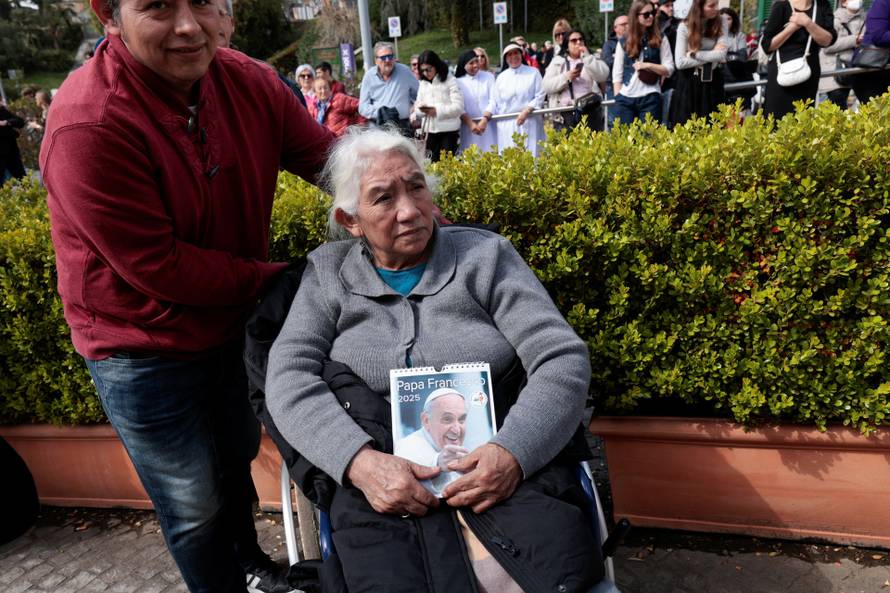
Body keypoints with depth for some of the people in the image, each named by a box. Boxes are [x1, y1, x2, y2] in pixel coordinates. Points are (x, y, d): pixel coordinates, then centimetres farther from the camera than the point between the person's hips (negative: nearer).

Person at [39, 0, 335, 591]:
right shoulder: (86, 126, -29)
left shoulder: (247, 81, -12)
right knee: (196, 508, 11)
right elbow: (156, 266, -27)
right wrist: (275, 279, -19)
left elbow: (329, 155, -7)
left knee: (238, 458, 28)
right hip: (141, 348, -6)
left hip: (228, 323, 6)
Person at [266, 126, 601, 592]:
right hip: (382, 483, 0)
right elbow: (289, 377, 0)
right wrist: (361, 462, -16)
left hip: (507, 470, 1)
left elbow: (563, 360, 0)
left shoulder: (485, 254, 6)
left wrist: (513, 452, -16)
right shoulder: (328, 272, 9)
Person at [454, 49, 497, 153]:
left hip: (488, 124, 0)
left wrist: (484, 120, -12)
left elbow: (493, 100, 0)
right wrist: (470, 123, -13)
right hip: (468, 125, 0)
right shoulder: (458, 81, 5)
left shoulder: (488, 76, 6)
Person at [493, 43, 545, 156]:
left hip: (529, 122, -2)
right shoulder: (501, 77, 13)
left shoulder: (533, 73, 7)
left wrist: (526, 111, -12)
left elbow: (540, 96, 0)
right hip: (507, 125, 2)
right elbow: (497, 103, 15)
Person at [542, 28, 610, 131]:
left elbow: (603, 75, -5)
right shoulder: (557, 61, 14)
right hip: (564, 114, 0)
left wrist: (587, 56, -6)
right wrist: (566, 77, -10)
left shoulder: (592, 59, 16)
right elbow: (546, 86, 2)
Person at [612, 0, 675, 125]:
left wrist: (648, 65, -11)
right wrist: (618, 97, -1)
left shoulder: (660, 40, 8)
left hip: (650, 98, -1)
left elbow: (669, 69, 3)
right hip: (625, 98, 1)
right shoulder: (623, 42, 9)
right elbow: (617, 73, 8)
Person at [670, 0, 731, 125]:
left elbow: (721, 55, -10)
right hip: (689, 85, -1)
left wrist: (694, 54, -13)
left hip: (713, 83, 2)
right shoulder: (685, 27, -4)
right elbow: (680, 62, -14)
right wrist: (711, 58, -10)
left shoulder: (721, 23, 2)